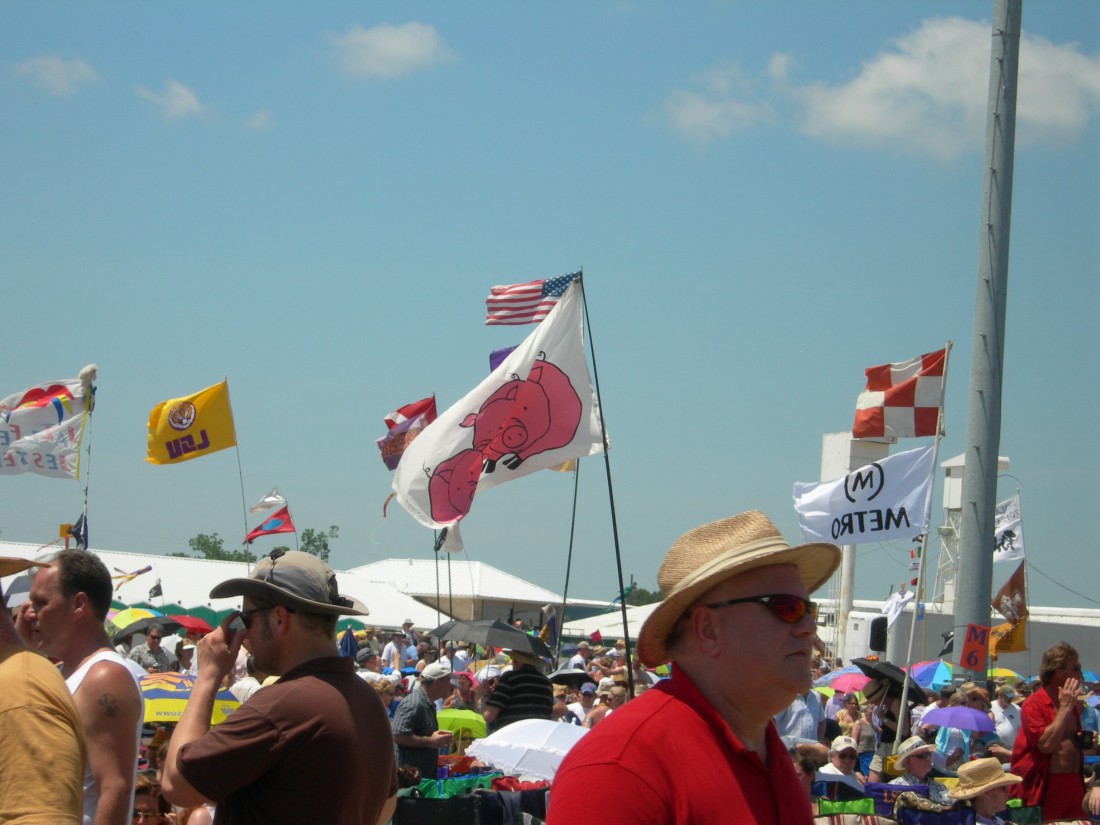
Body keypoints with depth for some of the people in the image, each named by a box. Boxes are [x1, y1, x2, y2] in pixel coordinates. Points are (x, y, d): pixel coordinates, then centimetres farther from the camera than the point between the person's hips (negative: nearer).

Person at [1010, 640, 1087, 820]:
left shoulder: (1072, 704, 14)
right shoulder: (1033, 704, -11)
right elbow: (1046, 744, -24)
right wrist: (1065, 708, -17)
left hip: (1074, 785, 7)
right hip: (1044, 790, -7)